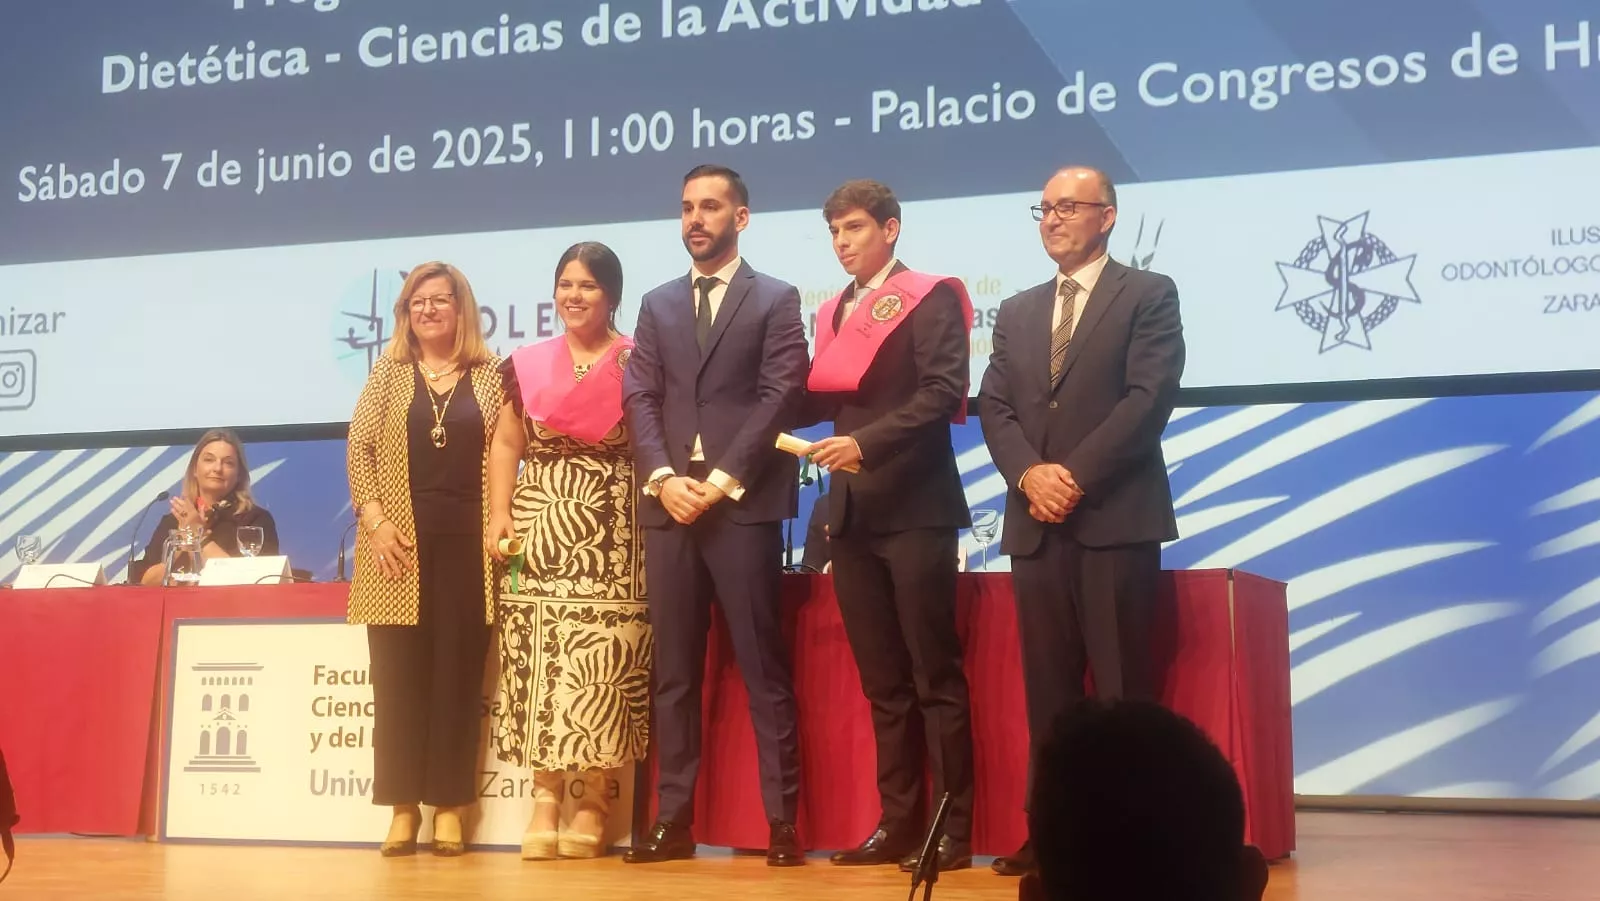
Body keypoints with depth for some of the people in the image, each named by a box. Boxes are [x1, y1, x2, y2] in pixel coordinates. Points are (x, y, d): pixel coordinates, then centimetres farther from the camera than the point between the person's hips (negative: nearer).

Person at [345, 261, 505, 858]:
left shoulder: (489, 376, 8)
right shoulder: (389, 371, 8)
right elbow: (359, 448, 3)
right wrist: (374, 519, -8)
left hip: (467, 542, 0)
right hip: (401, 541, 0)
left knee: (458, 672, 0)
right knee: (399, 674, 1)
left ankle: (449, 805, 7)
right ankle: (403, 806, 8)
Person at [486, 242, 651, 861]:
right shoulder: (526, 365, 13)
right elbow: (507, 445, 15)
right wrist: (499, 513, 3)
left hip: (612, 532, -3)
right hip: (540, 527, 3)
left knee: (602, 662, -6)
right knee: (542, 658, -2)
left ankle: (594, 803, 2)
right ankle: (546, 798, 4)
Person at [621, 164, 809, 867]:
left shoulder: (776, 300, 6)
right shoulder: (657, 305, 18)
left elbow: (780, 397, -4)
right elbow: (639, 399, 9)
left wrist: (722, 480, -12)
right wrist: (664, 478, -7)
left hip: (744, 504, -4)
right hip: (669, 504, 4)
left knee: (764, 668, -3)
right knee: (673, 672, 5)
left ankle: (782, 819, 0)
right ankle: (674, 817, 10)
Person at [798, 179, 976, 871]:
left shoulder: (931, 298, -3)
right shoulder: (833, 312, 18)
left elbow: (943, 391, -16)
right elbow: (819, 402, 14)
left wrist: (865, 442, -24)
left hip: (915, 509, -6)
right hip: (852, 514, 7)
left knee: (934, 676, -1)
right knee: (881, 681, 10)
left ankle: (954, 828, 5)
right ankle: (898, 822, 16)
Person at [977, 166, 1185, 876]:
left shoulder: (1148, 294, 3)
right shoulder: (1016, 312, 19)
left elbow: (1149, 398, -9)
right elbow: (994, 407, 10)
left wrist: (1076, 475, -14)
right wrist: (1029, 474, -9)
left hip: (1116, 518, -5)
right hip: (1036, 523, 5)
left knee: (1123, 689, -3)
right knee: (1047, 690, 6)